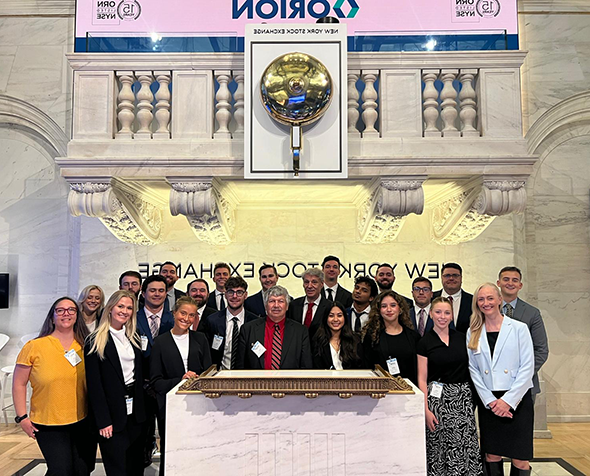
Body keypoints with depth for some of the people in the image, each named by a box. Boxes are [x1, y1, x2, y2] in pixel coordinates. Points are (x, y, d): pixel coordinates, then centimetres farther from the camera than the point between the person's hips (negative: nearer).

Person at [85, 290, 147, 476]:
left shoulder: (134, 339, 10)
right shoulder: (95, 341, -8)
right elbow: (94, 383, -11)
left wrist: (142, 408, 4)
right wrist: (103, 421, -14)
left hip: (135, 412, 6)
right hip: (112, 414, -5)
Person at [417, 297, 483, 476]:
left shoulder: (461, 338, 6)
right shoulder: (425, 342, -3)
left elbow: (470, 367, 13)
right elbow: (422, 379, -4)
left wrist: (475, 397, 4)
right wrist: (426, 409, -10)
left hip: (463, 397, 3)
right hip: (438, 397, -3)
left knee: (465, 445, 2)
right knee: (438, 447, 2)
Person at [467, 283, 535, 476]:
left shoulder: (519, 328, -1)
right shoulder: (473, 333, 7)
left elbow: (527, 368, -5)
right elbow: (473, 369, 5)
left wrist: (508, 400, -10)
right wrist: (490, 401, -5)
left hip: (517, 400, -2)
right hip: (488, 402, 2)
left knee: (520, 459, 0)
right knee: (492, 455, 8)